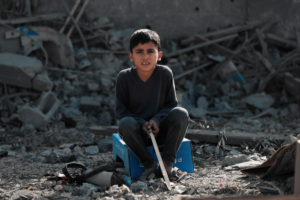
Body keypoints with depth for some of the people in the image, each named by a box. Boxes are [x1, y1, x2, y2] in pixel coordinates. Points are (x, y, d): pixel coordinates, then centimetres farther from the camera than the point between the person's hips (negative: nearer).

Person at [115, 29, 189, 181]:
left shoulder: (165, 73, -7)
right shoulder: (124, 77, -9)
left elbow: (170, 104, -1)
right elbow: (120, 111, -6)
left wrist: (157, 120, -20)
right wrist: (142, 123, -20)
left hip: (161, 130, 1)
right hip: (138, 133, -1)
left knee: (181, 114, -25)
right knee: (126, 124, -34)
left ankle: (167, 162, -16)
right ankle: (149, 165, -17)